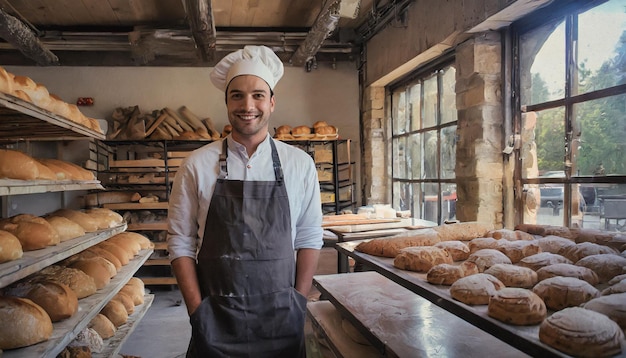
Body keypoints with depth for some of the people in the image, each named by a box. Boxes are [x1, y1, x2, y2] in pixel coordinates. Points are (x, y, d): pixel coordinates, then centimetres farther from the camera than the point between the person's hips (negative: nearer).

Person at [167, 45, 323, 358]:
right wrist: (198, 311, -6)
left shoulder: (299, 164, -1)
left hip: (282, 320, 1)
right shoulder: (196, 165, -3)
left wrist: (299, 303, -3)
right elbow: (180, 242, -1)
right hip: (215, 320, -1)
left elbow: (308, 238, 2)